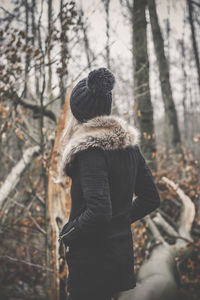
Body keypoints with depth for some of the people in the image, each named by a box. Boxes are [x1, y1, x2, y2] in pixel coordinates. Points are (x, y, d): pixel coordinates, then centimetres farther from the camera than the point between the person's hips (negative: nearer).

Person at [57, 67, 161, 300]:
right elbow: (151, 198, 9)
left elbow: (98, 211, -28)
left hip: (93, 255, -8)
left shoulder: (90, 148, -21)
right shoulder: (129, 143, 3)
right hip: (122, 248, 8)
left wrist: (67, 233, -12)